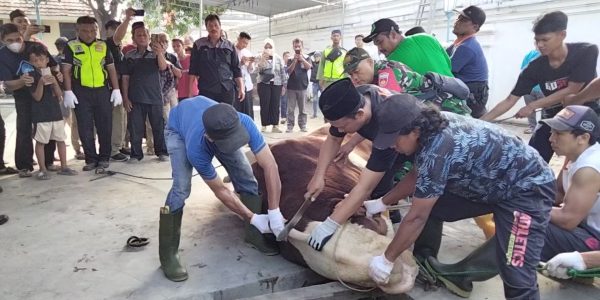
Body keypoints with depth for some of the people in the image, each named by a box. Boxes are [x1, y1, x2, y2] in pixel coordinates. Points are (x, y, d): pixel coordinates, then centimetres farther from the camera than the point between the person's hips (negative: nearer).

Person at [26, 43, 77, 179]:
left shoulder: (52, 74, 7)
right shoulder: (32, 76, -6)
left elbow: (59, 94, 2)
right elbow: (37, 97, -12)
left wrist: (55, 83, -15)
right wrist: (41, 82, -25)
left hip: (56, 112, 5)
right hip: (41, 115, -5)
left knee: (61, 139, 9)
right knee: (40, 141, 1)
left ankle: (64, 166, 19)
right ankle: (42, 169, 9)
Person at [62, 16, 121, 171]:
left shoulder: (103, 46, 9)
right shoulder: (71, 46, 3)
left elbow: (111, 68, 10)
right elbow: (66, 70, 0)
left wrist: (116, 89, 3)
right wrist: (68, 91, -9)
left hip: (102, 90, 1)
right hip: (81, 92, -1)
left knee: (105, 126, 3)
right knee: (85, 128, 3)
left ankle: (104, 158, 14)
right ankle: (91, 159, 12)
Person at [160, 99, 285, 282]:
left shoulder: (244, 123, -41)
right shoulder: (196, 149, -43)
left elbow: (270, 165, -37)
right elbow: (220, 190, -29)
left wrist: (274, 212, -40)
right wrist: (254, 218, -27)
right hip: (179, 127, -3)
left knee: (246, 177, -8)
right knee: (181, 187, -23)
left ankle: (254, 234, 11)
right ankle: (168, 255, -9)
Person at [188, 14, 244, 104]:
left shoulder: (229, 46, 10)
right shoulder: (199, 45, 7)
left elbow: (236, 69, 10)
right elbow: (193, 69, 7)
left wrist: (241, 88, 1)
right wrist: (191, 91, 1)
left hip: (227, 90, 1)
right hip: (206, 90, -1)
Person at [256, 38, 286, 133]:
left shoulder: (278, 58, 7)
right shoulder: (260, 58, 5)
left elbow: (283, 72, 7)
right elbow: (259, 71, -6)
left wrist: (284, 85, 3)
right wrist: (262, 60, -17)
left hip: (276, 84, 1)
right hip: (264, 84, -1)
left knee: (275, 105, 0)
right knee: (264, 105, -3)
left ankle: (275, 125, 5)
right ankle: (264, 125, 3)